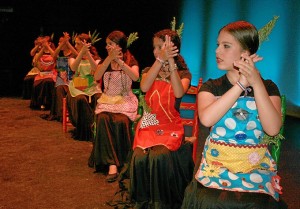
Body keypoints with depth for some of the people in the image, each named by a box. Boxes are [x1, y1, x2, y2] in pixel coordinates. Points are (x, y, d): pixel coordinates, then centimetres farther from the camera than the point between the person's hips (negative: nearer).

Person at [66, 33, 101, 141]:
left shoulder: (96, 58, 10)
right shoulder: (73, 57, 11)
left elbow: (96, 69, -14)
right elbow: (73, 68, -14)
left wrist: (87, 53, -22)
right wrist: (82, 52, -25)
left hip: (92, 87, 0)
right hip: (77, 87, 0)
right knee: (81, 100, -33)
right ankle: (83, 132, -20)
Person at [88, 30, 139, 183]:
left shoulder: (131, 60, 3)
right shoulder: (105, 61, 11)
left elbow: (135, 77, -18)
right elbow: (97, 76, -9)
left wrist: (119, 61, -23)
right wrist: (110, 58, -17)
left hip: (125, 100, -2)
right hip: (107, 99, 2)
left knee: (120, 121, -33)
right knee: (103, 120, -30)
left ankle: (118, 161, -19)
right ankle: (111, 163, -30)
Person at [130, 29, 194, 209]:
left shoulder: (184, 74, 5)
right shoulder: (149, 71, 11)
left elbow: (179, 93, -19)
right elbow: (144, 87, -14)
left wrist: (171, 61, -23)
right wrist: (161, 60, -22)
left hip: (171, 126, -2)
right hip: (149, 124, 2)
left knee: (159, 157, -30)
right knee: (140, 157, -26)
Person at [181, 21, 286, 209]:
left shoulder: (268, 87, 5)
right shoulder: (211, 87, 5)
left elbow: (272, 129, -13)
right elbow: (206, 119, -18)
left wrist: (256, 83, -17)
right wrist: (241, 84, -18)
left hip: (256, 167, 0)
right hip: (216, 164, 0)